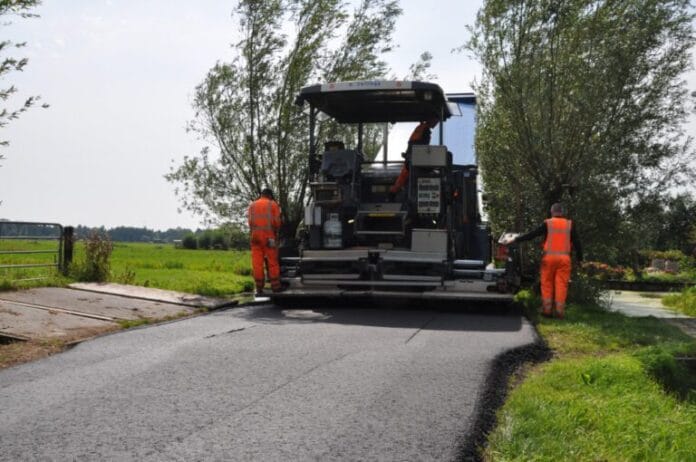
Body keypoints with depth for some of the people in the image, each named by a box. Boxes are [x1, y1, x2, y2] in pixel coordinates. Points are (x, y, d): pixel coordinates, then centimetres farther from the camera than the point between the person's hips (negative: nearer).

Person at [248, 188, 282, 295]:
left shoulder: (252, 205, 12)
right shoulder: (273, 204, 4)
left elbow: (250, 222, 4)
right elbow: (277, 222, -2)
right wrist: (275, 232, 15)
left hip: (256, 236, 2)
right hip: (269, 237, -2)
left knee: (257, 262, 0)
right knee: (272, 261, 2)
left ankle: (259, 288, -2)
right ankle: (275, 286, 3)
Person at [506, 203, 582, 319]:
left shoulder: (547, 223, 1)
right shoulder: (569, 225, 7)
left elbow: (532, 234, -1)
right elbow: (577, 243, 8)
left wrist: (515, 240, 5)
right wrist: (579, 258, 15)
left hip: (549, 257, -1)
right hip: (564, 258, 1)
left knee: (547, 284, 8)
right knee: (561, 284, 2)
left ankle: (547, 309, 8)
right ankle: (559, 311, 0)